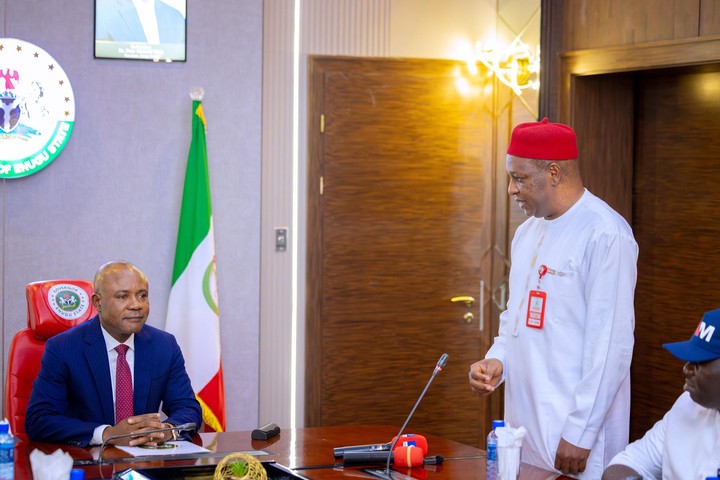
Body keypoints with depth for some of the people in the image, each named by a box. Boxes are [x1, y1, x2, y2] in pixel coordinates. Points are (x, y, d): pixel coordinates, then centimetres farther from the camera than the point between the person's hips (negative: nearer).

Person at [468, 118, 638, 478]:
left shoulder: (605, 234, -14)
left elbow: (611, 343, -18)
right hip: (523, 422, 8)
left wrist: (581, 432, -18)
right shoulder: (527, 232, 12)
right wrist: (497, 360, 3)